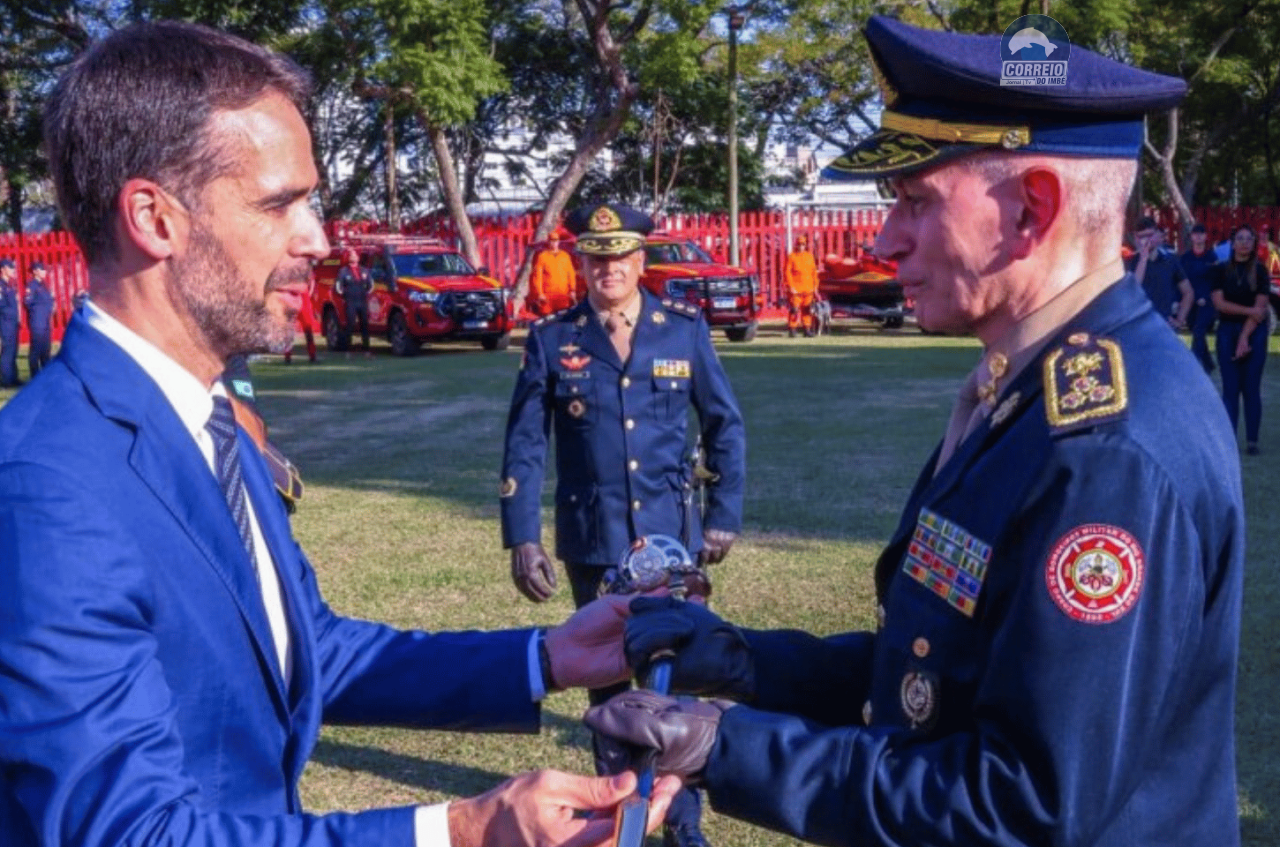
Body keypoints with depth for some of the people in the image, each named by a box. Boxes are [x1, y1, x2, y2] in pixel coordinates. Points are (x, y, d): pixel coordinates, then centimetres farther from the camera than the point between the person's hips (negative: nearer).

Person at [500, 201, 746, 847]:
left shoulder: (685, 329, -1)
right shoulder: (551, 341, -3)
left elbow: (724, 426, 5)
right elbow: (523, 446, -1)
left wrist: (723, 516, 2)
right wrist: (522, 538, -5)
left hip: (671, 536, 0)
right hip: (591, 541, 0)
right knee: (605, 677, 14)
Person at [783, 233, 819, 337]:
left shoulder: (810, 256, 13)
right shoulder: (791, 256, -1)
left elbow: (814, 272, 16)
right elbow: (787, 272, -6)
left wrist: (815, 286, 11)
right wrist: (791, 287, -13)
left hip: (808, 289, 5)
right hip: (795, 290, -4)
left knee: (807, 310, 6)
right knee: (794, 310, -6)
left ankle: (807, 330, 13)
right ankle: (792, 330, 0)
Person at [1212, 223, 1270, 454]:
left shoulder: (1260, 271, 1)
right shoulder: (1222, 270, 4)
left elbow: (1260, 308, -6)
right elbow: (1219, 303, -4)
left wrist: (1244, 337, -13)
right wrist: (1249, 310, -15)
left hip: (1254, 333, -1)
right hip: (1227, 331, 1)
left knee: (1251, 388, 0)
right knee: (1230, 388, 1)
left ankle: (1252, 440, 5)